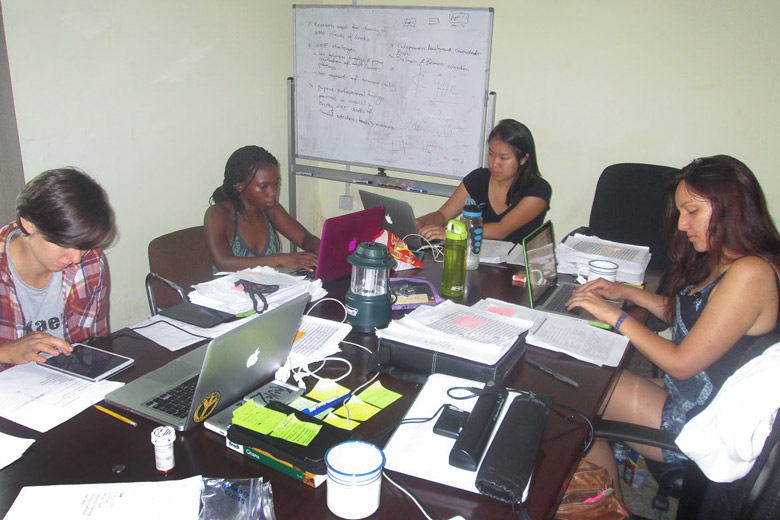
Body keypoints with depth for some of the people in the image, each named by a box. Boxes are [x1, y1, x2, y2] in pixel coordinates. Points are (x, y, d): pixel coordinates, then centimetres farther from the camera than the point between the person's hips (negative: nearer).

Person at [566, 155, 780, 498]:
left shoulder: (750, 274, -24)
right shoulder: (722, 263, 6)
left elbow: (682, 363, -23)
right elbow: (684, 315, 21)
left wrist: (615, 316, -15)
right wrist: (627, 292, 8)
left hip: (695, 424, -9)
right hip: (680, 394, 9)